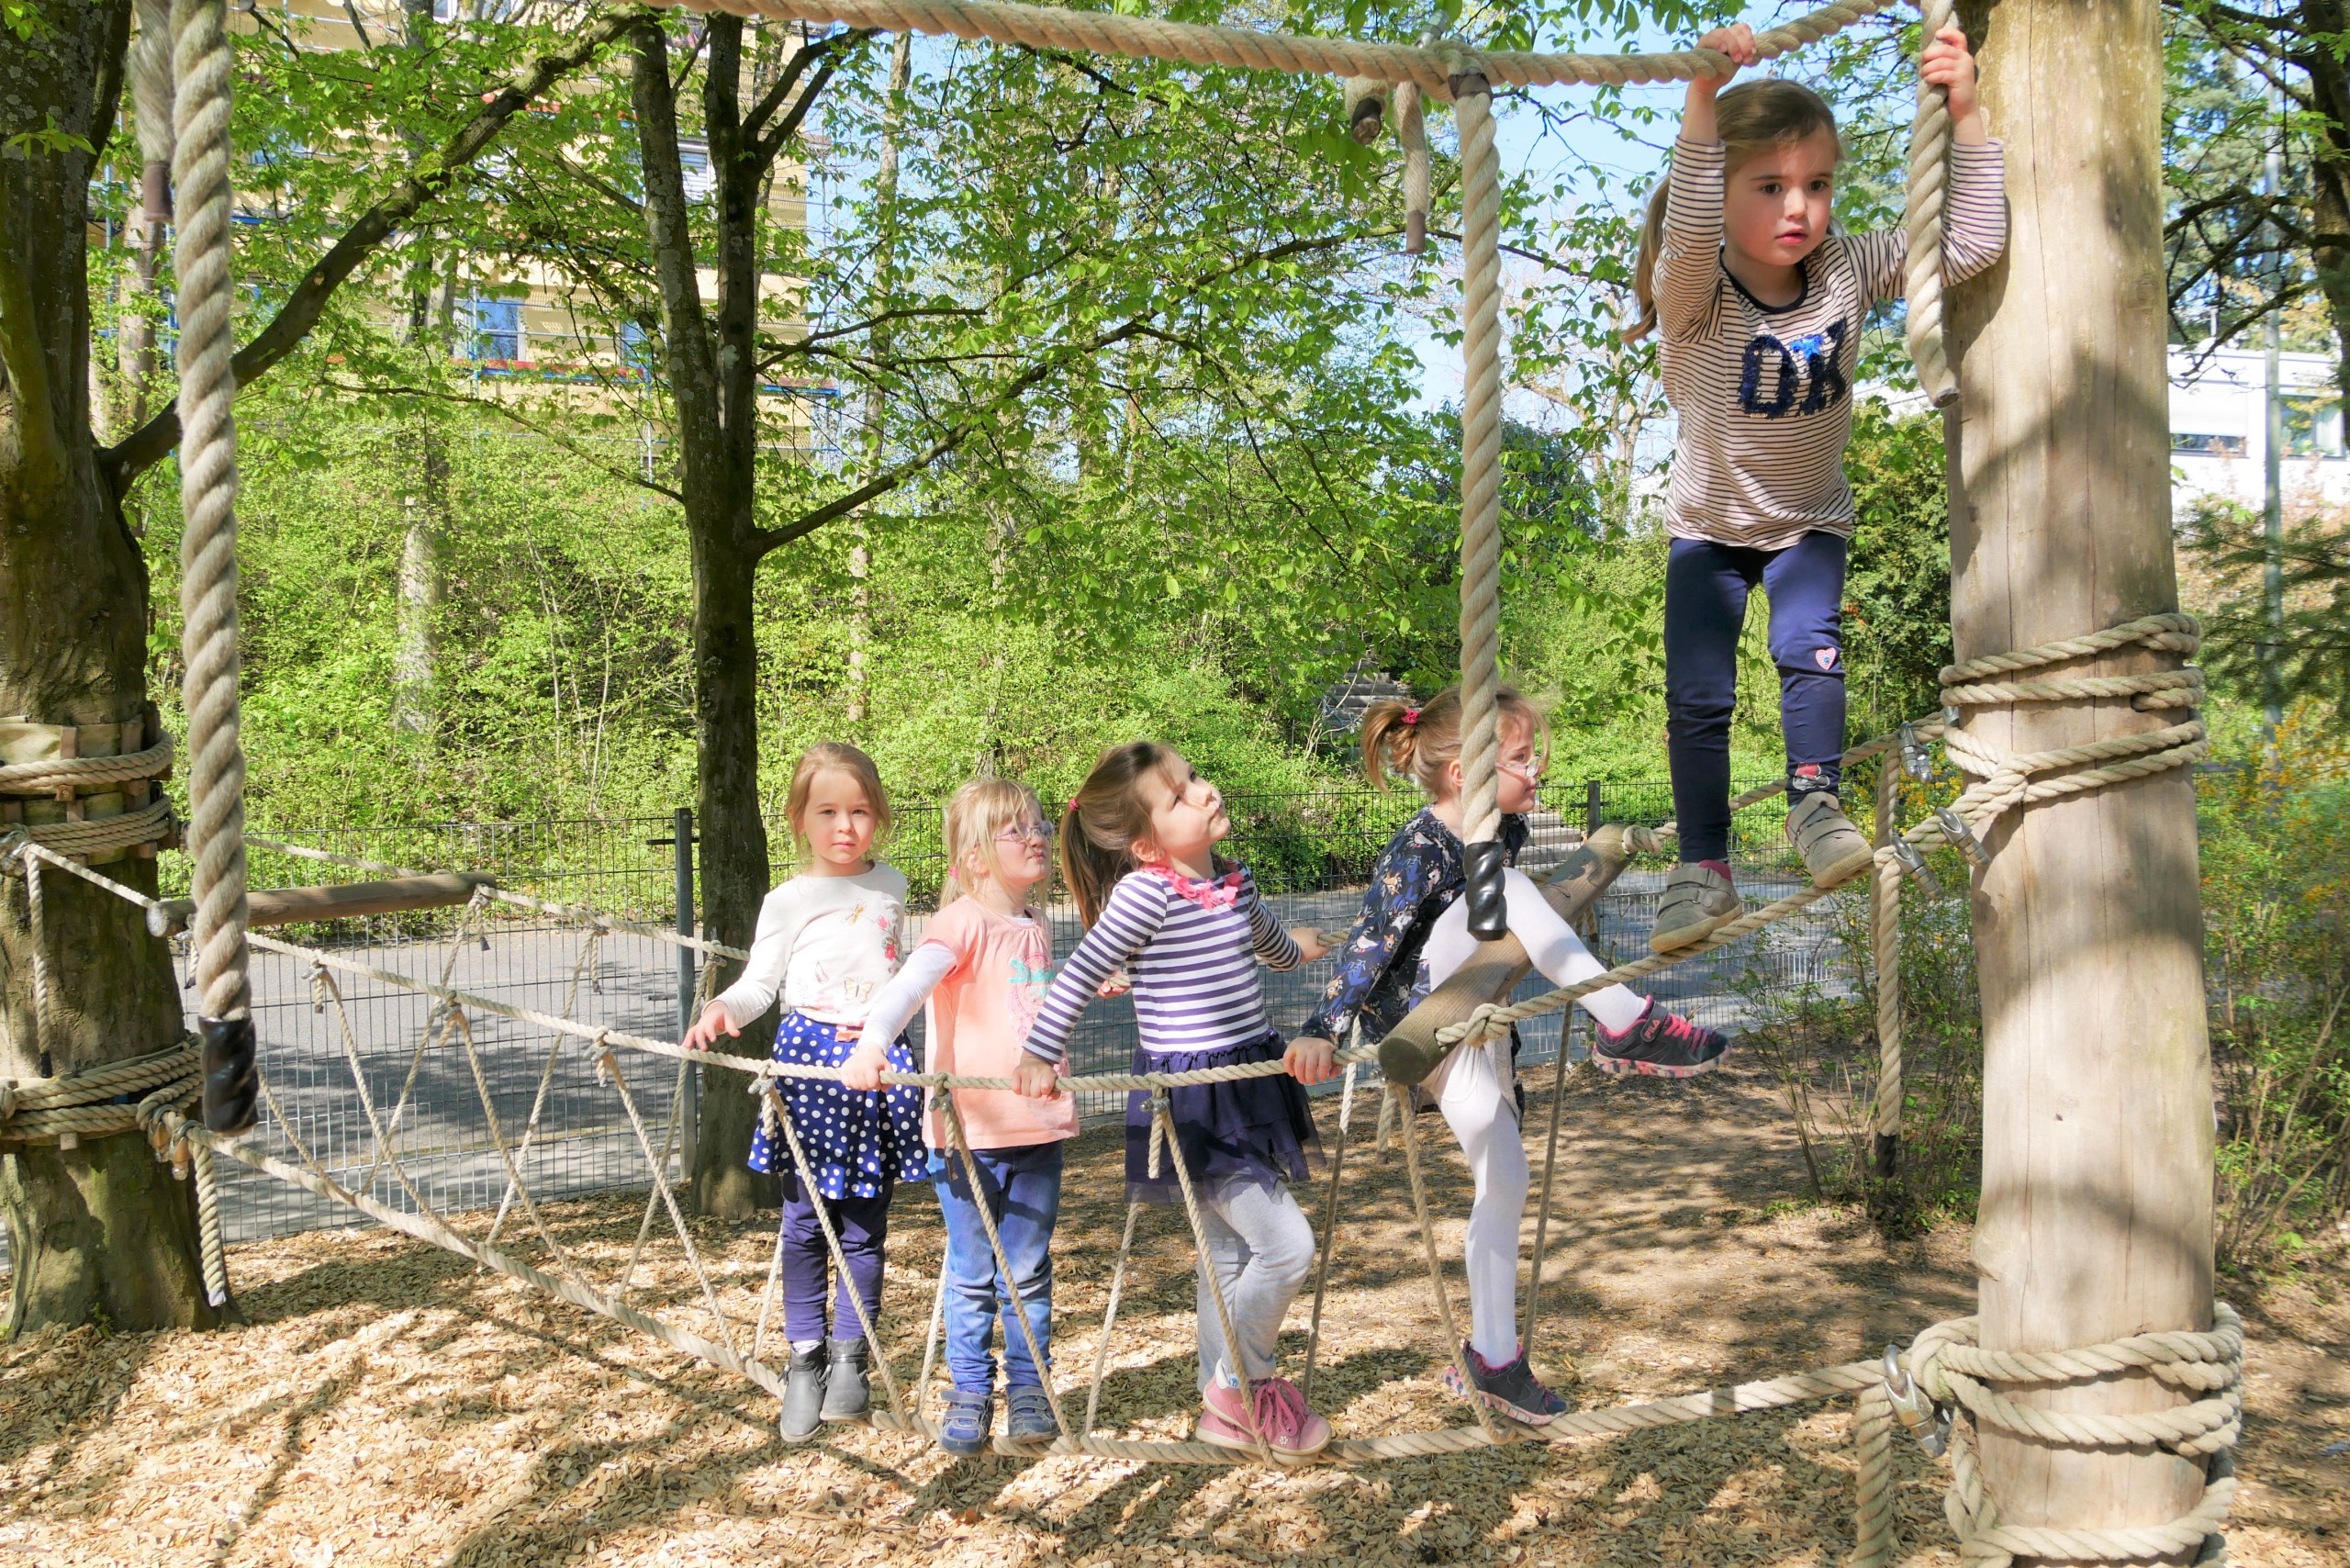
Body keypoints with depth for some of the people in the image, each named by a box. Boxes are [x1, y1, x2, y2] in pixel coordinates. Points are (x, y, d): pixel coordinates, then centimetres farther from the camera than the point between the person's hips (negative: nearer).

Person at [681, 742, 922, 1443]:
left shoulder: (891, 888, 9)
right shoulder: (788, 901, 0)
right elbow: (759, 982, -3)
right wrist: (721, 1010, -22)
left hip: (878, 1063, 2)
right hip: (807, 1059, -2)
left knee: (865, 1221, 6)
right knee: (805, 1219, 2)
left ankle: (850, 1357, 18)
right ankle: (805, 1358, 15)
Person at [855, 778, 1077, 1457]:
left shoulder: (1038, 930, 11)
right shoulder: (963, 922, -12)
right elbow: (910, 982, -30)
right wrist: (871, 1045, -45)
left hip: (1039, 1127, 5)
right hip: (969, 1129, -5)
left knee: (1029, 1272, 12)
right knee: (973, 1274, 7)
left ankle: (1028, 1388, 24)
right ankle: (969, 1391, 21)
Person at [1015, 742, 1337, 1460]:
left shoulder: (1234, 883, 6)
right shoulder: (1146, 893, -18)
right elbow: (1080, 975, -14)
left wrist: (1295, 949, 49)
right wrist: (1040, 1056, -13)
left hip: (1251, 1086, 8)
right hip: (1190, 1104, -8)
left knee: (1229, 1251, 15)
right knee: (1286, 1243, -12)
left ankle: (1226, 1410, 28)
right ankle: (1242, 1384, 10)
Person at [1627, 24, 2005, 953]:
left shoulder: (1848, 273, -14)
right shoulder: (1695, 294, -25)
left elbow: (1973, 242, -19)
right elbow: (1688, 233, -47)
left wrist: (1962, 111, -26)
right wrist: (1705, 95, -58)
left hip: (1811, 518, 2)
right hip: (1708, 523, -2)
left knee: (1809, 648, -24)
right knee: (1696, 695, -5)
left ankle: (1814, 800, -4)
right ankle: (1703, 868, 7)